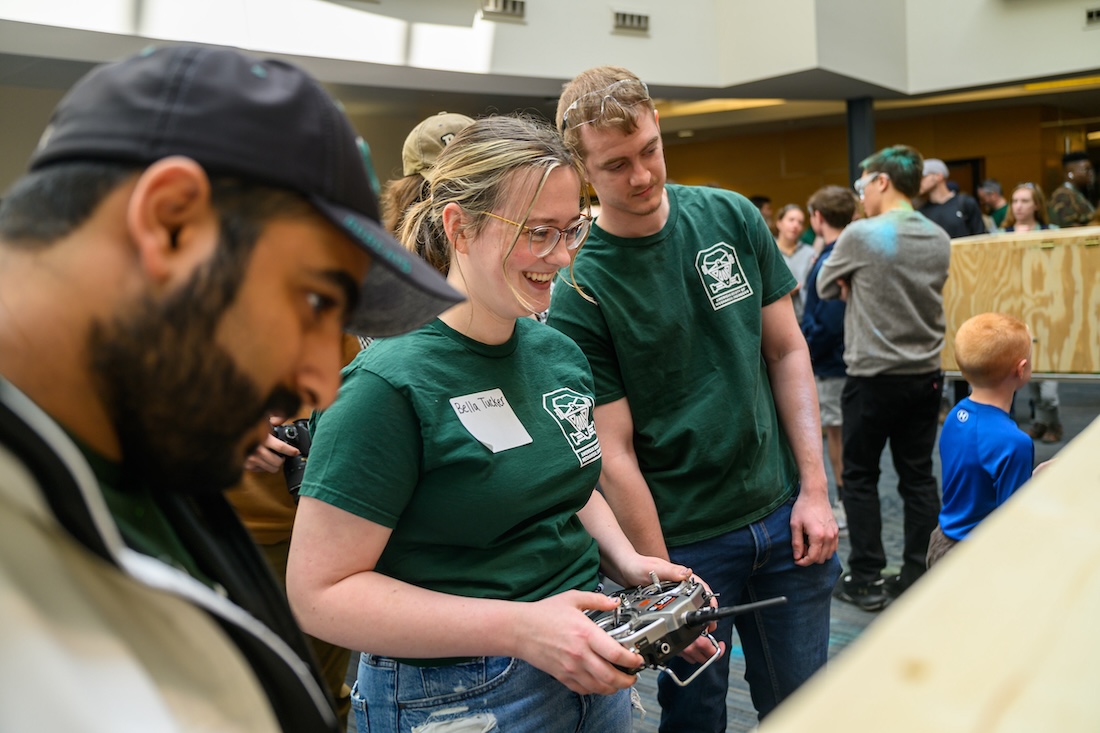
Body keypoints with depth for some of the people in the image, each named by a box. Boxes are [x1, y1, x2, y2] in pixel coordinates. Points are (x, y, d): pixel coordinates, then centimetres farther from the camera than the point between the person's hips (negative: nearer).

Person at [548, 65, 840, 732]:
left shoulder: (733, 218, -2)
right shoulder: (579, 291, -14)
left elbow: (787, 352, 4)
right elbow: (615, 454, -13)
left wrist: (815, 488, -2)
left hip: (782, 514, 4)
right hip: (683, 539, -3)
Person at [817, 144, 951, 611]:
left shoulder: (861, 235, -14)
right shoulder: (939, 239, 4)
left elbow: (825, 287, -2)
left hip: (874, 377, -5)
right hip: (926, 375, 5)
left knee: (860, 476, 7)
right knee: (918, 476, 11)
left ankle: (866, 579, 12)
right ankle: (918, 577, 18)